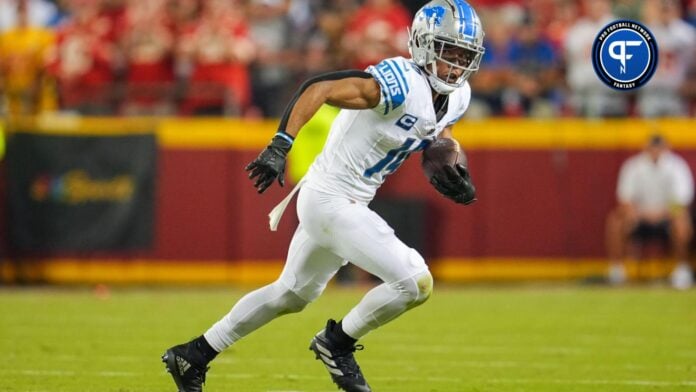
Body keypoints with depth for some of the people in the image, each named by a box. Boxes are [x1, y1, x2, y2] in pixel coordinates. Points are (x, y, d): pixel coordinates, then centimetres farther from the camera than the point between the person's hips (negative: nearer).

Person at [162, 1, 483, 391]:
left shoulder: (456, 97, 2)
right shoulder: (401, 84, -25)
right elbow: (318, 88, -30)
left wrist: (451, 169, 2)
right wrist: (280, 146, -38)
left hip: (351, 204, 10)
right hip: (332, 201, -10)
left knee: (291, 295, 24)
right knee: (416, 283, -14)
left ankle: (193, 356, 34)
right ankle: (337, 343, 8)